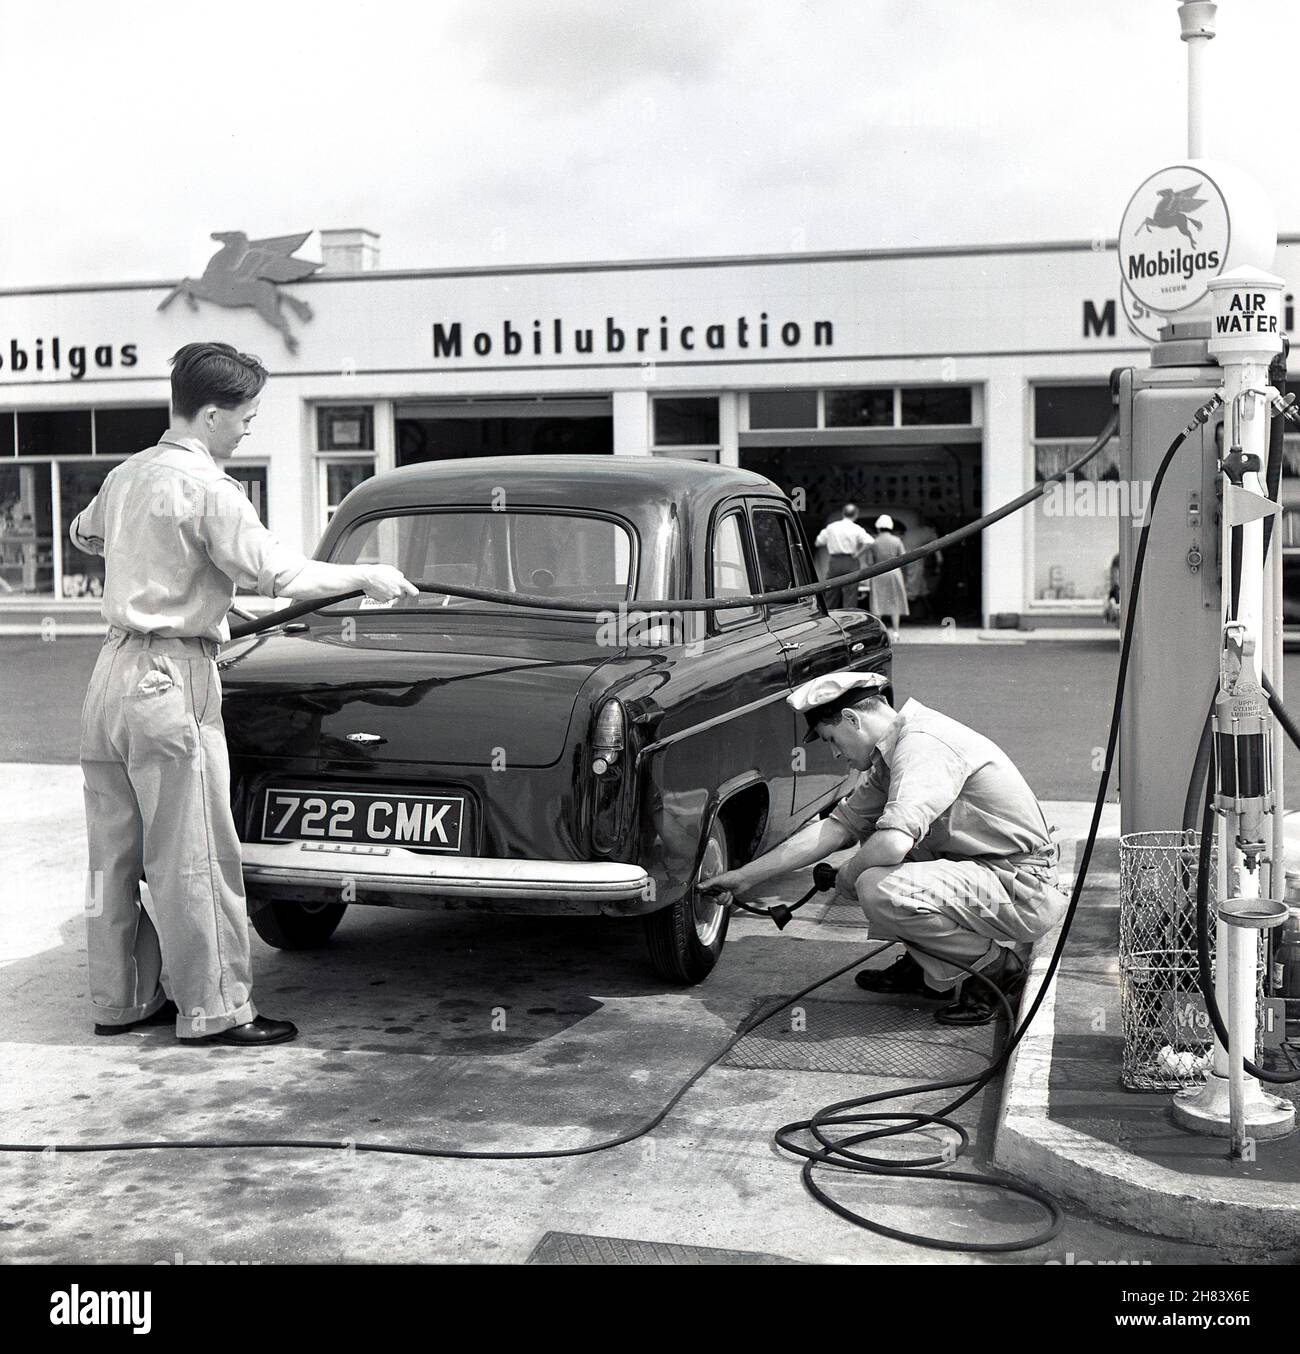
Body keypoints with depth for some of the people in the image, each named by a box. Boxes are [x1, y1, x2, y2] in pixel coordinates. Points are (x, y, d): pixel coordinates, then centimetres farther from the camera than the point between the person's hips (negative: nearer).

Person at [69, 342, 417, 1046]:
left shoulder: (124, 476, 12)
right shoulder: (207, 488, -15)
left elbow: (84, 532, 32)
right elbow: (279, 573, -20)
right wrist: (367, 576, -8)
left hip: (112, 670, 9)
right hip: (172, 678, -9)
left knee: (114, 850, 14)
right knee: (193, 855, -2)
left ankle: (122, 999, 24)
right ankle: (213, 1009, 5)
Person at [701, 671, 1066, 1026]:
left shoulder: (923, 744, -21)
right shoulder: (889, 754, 10)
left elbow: (894, 842, -33)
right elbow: (838, 826, 12)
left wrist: (847, 876, -11)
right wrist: (745, 876, 11)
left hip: (1024, 891, -10)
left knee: (879, 889, -26)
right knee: (870, 837, 15)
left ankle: (999, 964, -5)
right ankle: (927, 965, 17)